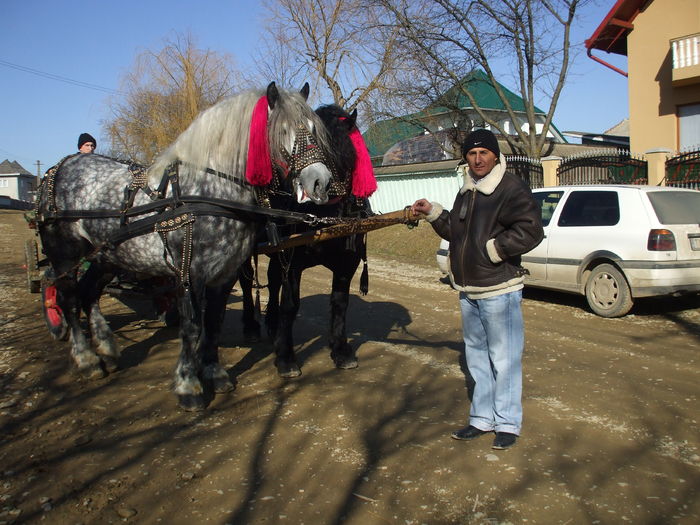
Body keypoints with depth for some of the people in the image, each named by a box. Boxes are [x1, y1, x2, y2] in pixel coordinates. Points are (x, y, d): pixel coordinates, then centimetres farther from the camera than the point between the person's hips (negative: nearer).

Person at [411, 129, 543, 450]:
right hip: (468, 291, 9)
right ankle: (482, 419, 29)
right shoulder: (466, 192, 14)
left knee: (504, 359, 1)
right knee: (476, 357, 16)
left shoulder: (511, 189, -13)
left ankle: (507, 423, 15)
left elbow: (530, 231, -23)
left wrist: (493, 249, -20)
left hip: (500, 291, -9)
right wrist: (433, 214, 11)